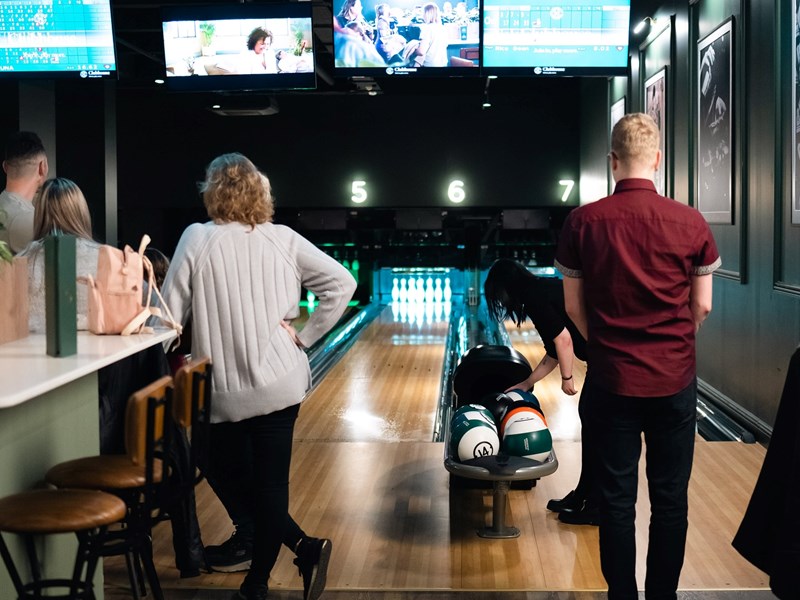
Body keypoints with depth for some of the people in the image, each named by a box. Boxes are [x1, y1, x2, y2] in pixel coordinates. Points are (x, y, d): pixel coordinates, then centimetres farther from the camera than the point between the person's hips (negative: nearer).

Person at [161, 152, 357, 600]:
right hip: (280, 381, 3)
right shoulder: (284, 239, 1)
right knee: (269, 484, 8)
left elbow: (170, 315, -6)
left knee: (227, 472, 14)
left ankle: (304, 546, 4)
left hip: (225, 390, -2)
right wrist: (306, 335, 3)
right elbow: (342, 283, -1)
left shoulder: (197, 239, -7)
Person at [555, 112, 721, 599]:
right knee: (670, 499, 11)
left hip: (612, 380, 0)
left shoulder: (583, 222, -8)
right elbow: (702, 307, 0)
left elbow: (574, 307, -1)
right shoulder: (691, 223, -7)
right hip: (674, 381, 0)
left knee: (617, 498, 9)